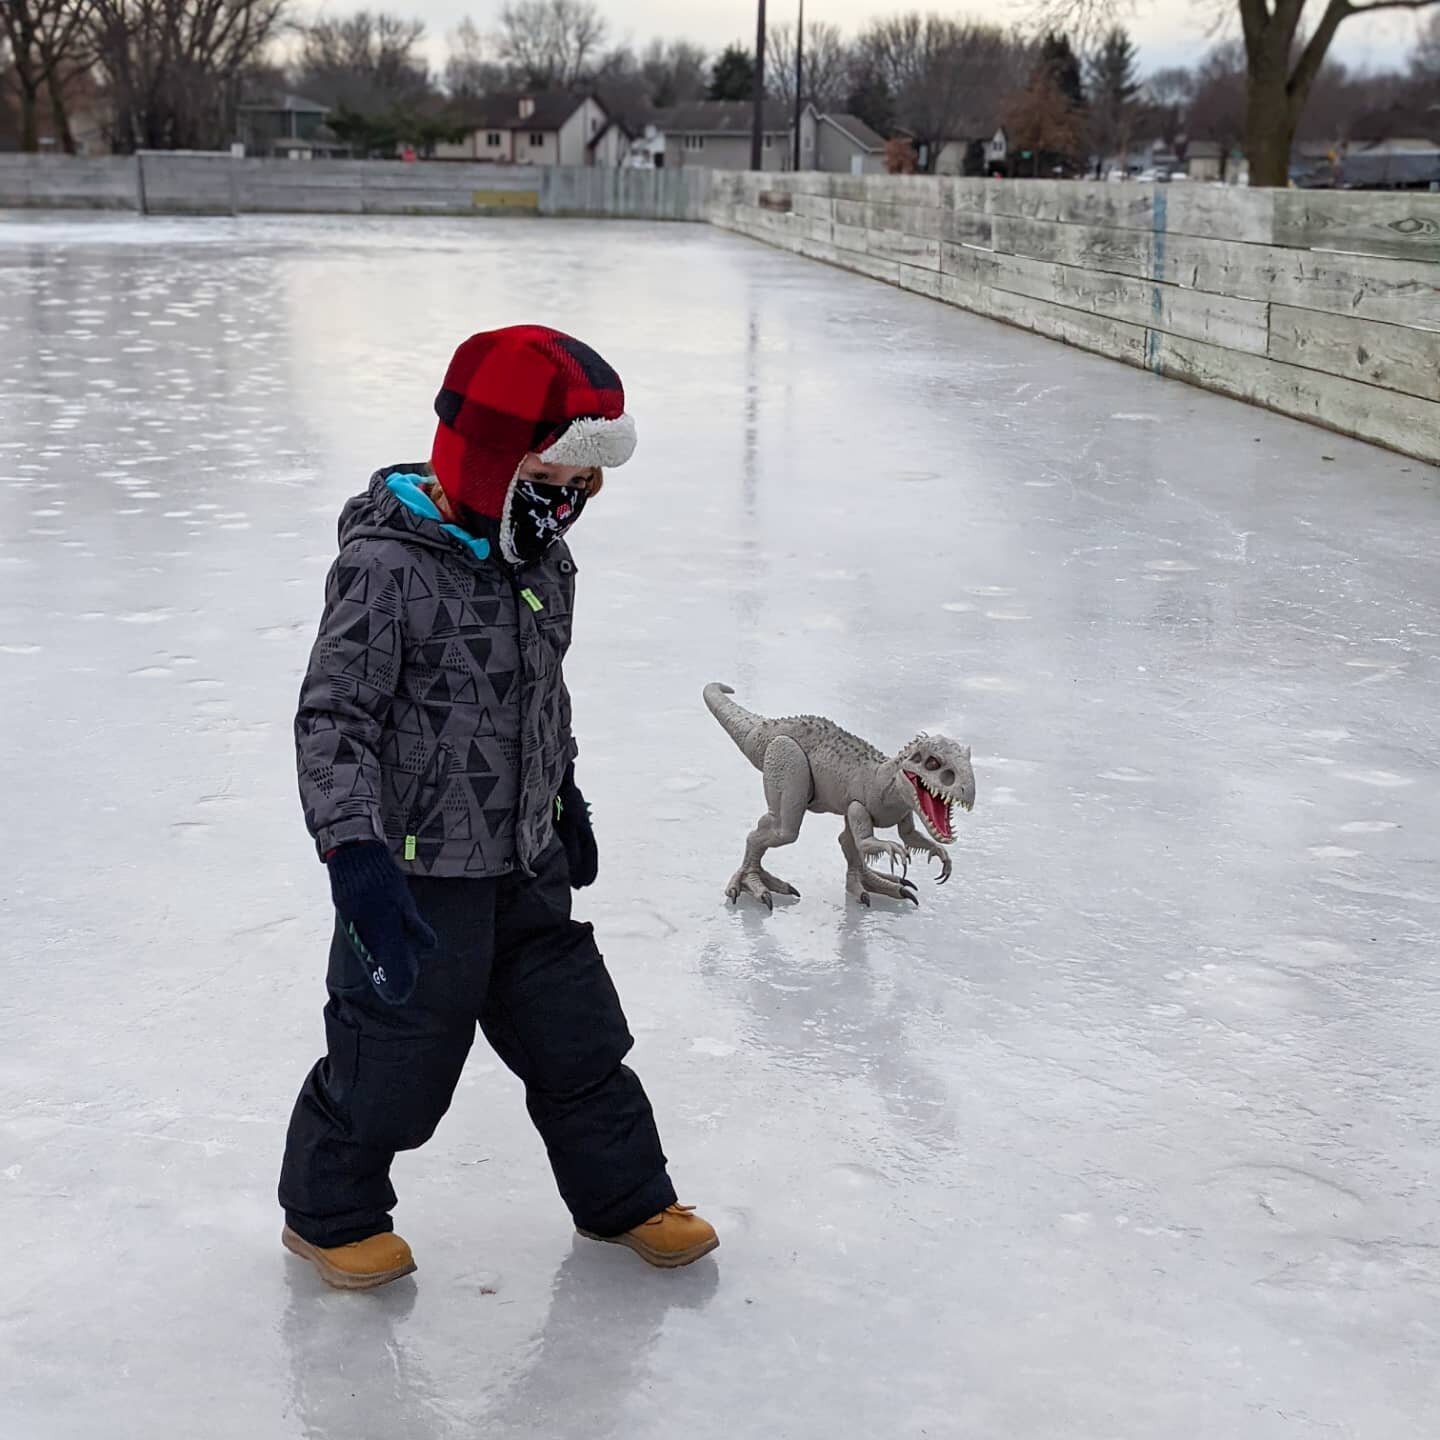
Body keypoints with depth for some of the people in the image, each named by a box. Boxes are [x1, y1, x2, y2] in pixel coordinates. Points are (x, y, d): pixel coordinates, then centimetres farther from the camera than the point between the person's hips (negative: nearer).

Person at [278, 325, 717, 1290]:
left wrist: (565, 795, 25)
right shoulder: (389, 569, -23)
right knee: (394, 1062, 8)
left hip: (529, 866, 7)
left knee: (578, 1035, 16)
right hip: (420, 874, -7)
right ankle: (329, 1211, 33)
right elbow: (334, 718, -24)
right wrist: (357, 857, -32)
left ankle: (624, 1197, 36)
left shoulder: (544, 556, 2)